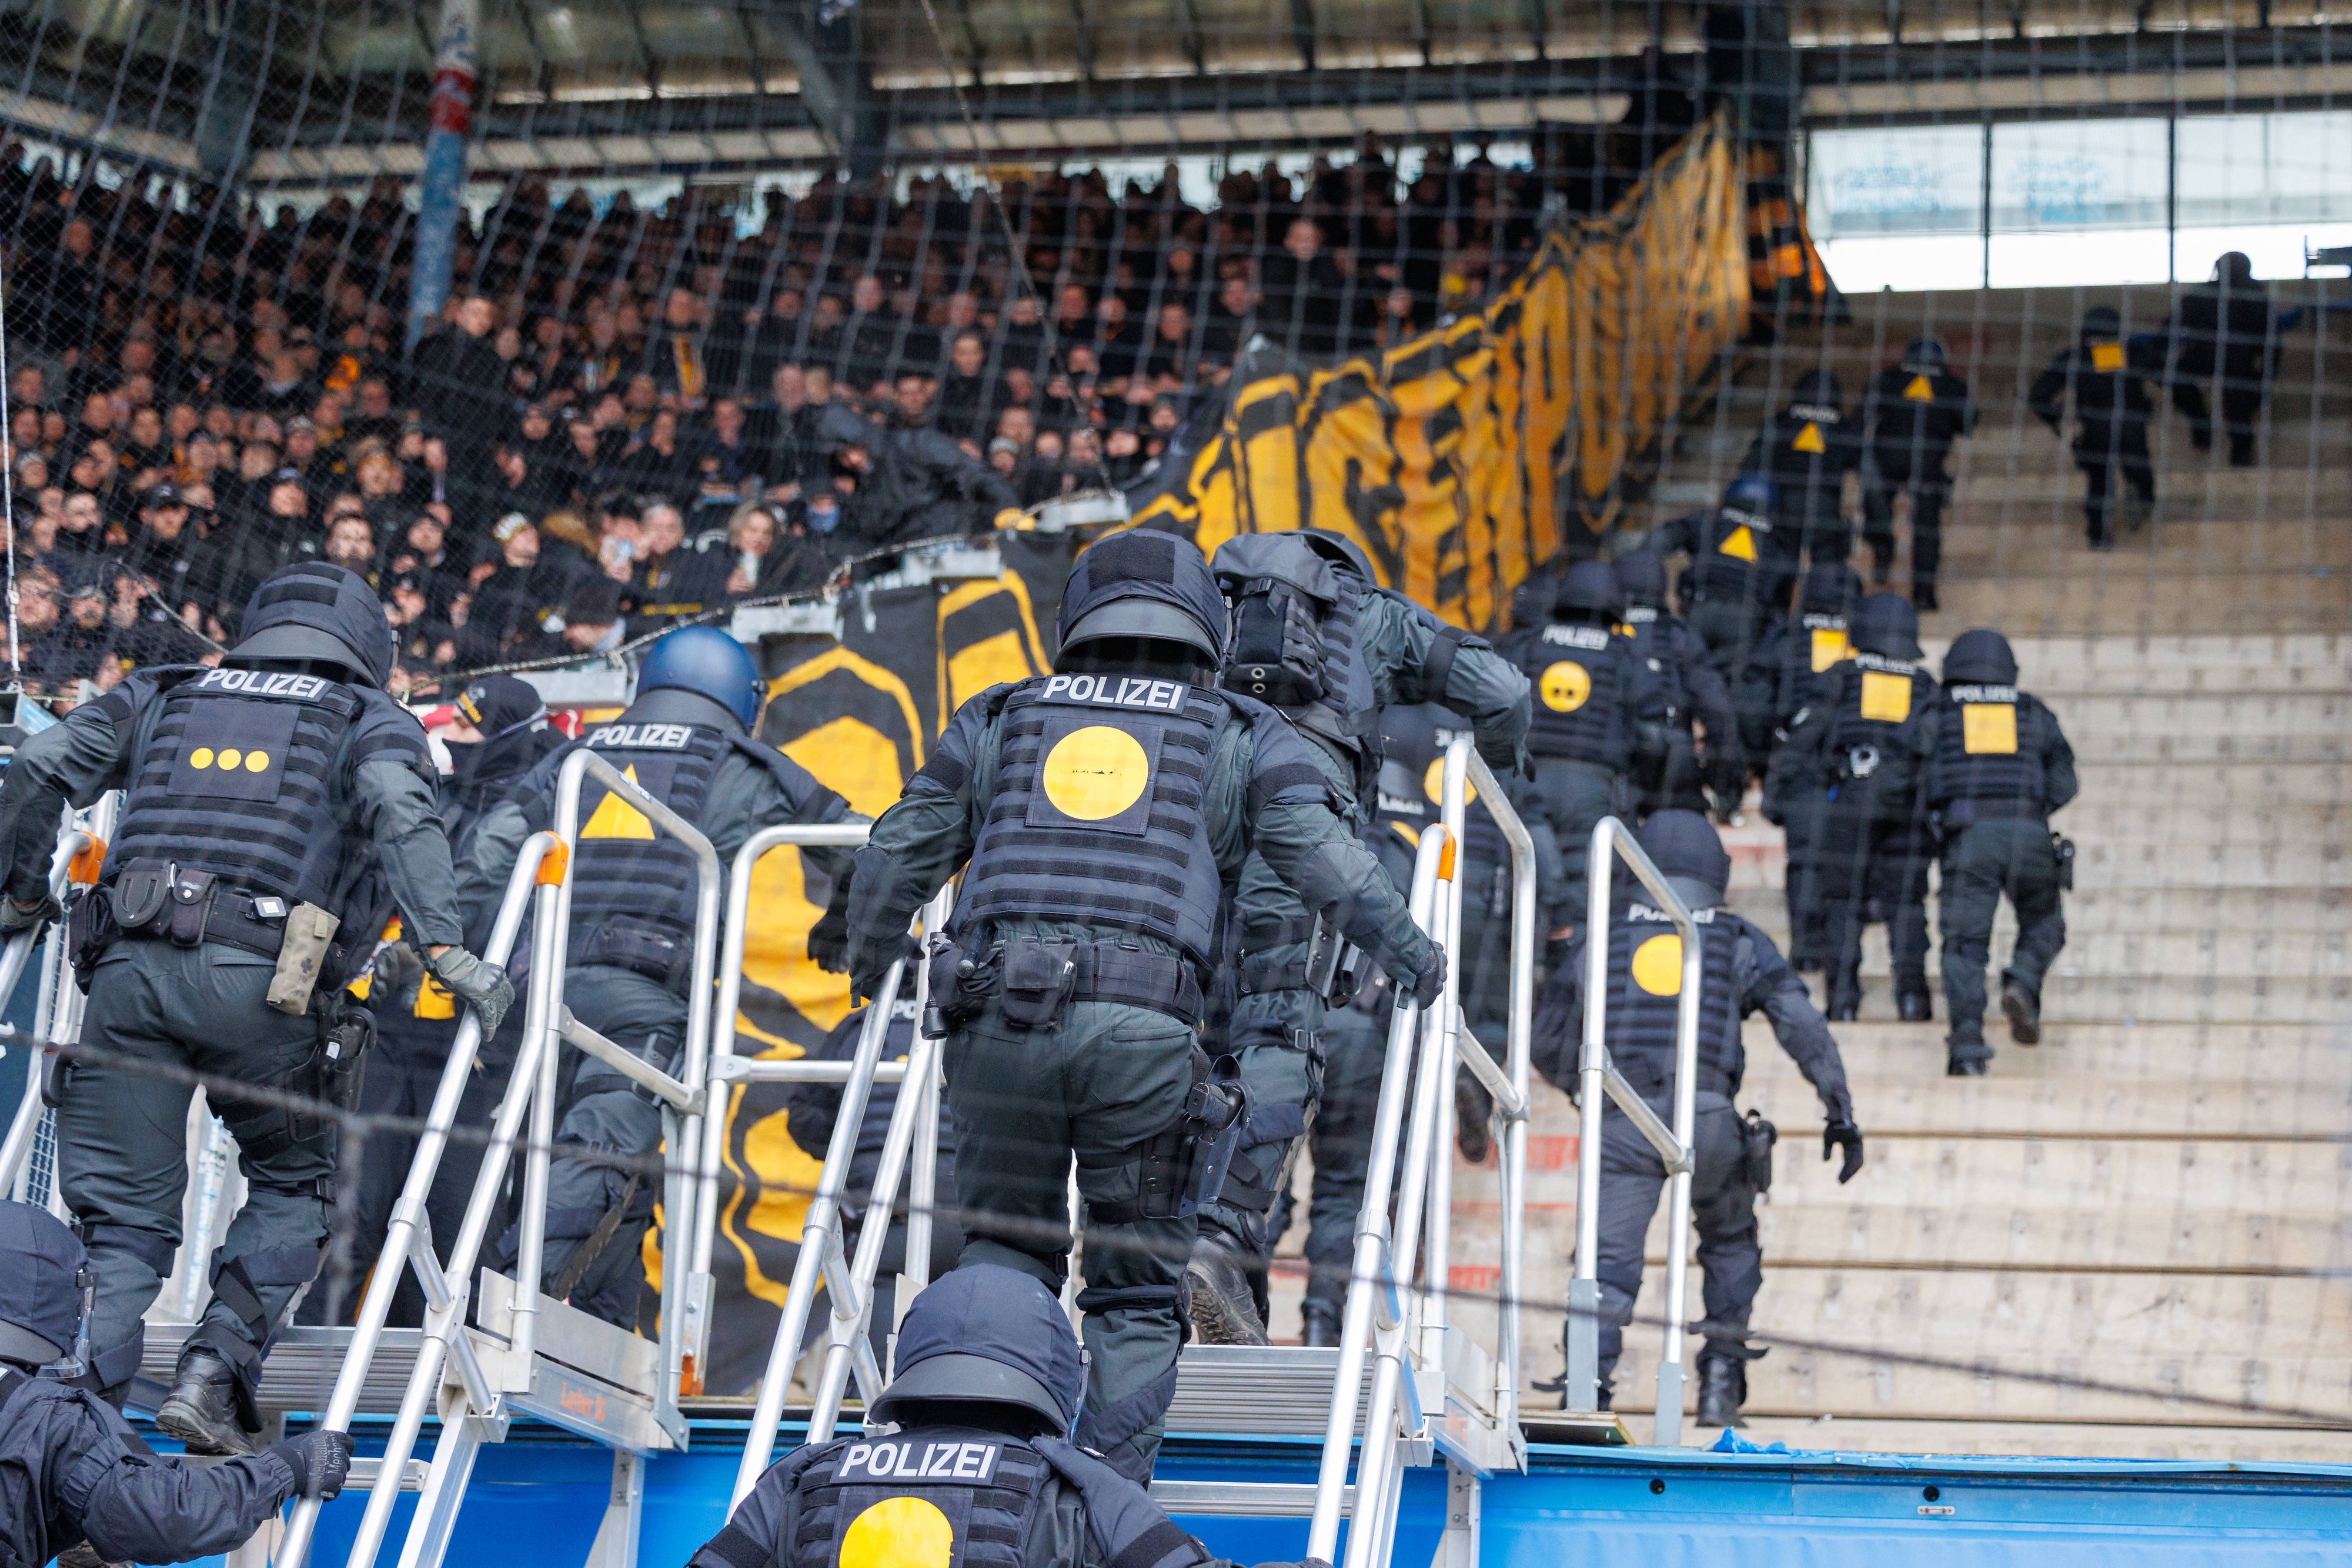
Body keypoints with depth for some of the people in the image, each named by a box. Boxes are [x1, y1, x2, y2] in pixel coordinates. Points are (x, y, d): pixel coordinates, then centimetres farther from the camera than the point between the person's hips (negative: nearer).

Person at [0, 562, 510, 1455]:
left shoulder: (162, 697, 28)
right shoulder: (370, 720, 19)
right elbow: (401, 812, -3)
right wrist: (446, 950, -10)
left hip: (129, 968, 2)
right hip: (264, 977, -2)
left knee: (124, 1216, 7)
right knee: (292, 1183, 18)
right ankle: (212, 1375, 1)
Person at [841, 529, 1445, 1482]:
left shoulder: (1000, 719, 23)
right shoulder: (1241, 736, 18)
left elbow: (898, 856, 24)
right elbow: (1325, 859, 5)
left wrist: (868, 966, 41)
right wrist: (1410, 957, 16)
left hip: (997, 1019, 2)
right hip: (1145, 1033, -2)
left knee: (1004, 1243, 20)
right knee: (1138, 1294, 9)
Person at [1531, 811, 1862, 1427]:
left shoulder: (1598, 939, 19)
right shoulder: (1741, 943, 16)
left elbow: (1547, 1048, 23)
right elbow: (1804, 1028, 3)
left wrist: (1583, 1088, 42)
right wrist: (1841, 1114, 5)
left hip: (1622, 1122, 0)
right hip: (1708, 1121, 0)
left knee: (1609, 1266, -7)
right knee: (1730, 1242, 26)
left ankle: (1587, 1388, -30)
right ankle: (1721, 1380, 17)